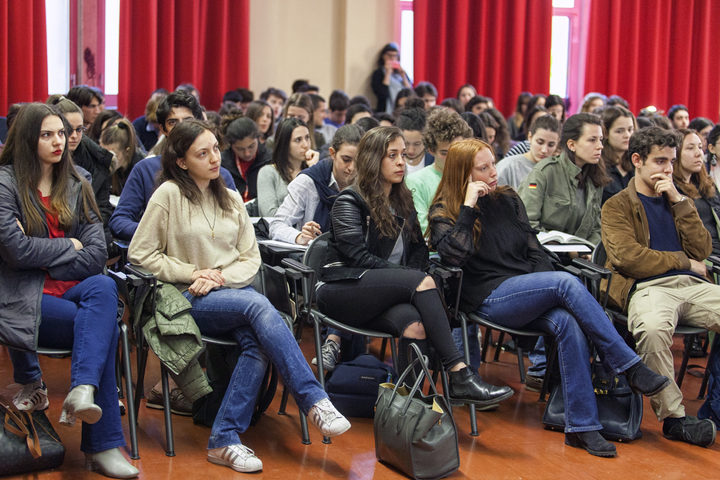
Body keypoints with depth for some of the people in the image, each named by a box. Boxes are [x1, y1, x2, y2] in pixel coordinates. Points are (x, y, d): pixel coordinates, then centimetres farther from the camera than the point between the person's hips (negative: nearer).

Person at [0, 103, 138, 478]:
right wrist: (69, 246, -3)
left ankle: (82, 389, -45)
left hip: (71, 289, 4)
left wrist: (44, 259, -8)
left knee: (104, 288, -32)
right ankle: (103, 444, -26)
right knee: (104, 326, -28)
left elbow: (96, 254, 3)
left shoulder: (76, 186, 14)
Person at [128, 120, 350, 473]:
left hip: (233, 289, 5)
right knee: (258, 305, -33)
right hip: (191, 300, -4)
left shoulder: (231, 199, 16)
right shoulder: (170, 195, 0)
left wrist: (219, 278, -7)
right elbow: (140, 254, -3)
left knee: (258, 344, -30)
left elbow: (251, 259, 13)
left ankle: (224, 440, -26)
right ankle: (314, 402, -35)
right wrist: (193, 273, -8)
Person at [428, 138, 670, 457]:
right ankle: (632, 369, -24)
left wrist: (548, 292, 0)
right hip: (489, 298, -5)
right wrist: (469, 206, -12)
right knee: (568, 282, -28)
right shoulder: (444, 213, 4)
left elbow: (533, 249, 16)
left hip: (528, 294, 5)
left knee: (568, 323, -29)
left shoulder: (507, 200, 18)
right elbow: (455, 255, -16)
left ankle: (580, 426, -30)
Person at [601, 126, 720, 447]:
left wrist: (679, 201, 6)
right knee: (652, 328, -39)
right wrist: (683, 261, 2)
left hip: (691, 286, 5)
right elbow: (627, 257, -7)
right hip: (647, 287, -5)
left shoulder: (677, 201, 27)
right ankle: (673, 418, -25)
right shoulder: (617, 206, 10)